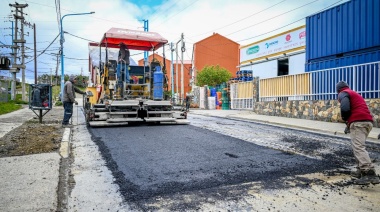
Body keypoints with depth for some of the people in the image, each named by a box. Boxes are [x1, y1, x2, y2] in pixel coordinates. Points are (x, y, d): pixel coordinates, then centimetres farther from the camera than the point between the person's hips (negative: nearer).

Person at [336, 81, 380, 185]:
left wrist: (345, 119, 5)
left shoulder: (343, 94, 5)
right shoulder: (355, 94, 31)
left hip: (358, 122, -9)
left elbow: (345, 108, -14)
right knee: (358, 146, 20)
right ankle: (361, 171, 21)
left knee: (358, 148, -15)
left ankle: (370, 174, -27)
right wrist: (349, 125, 23)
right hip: (368, 121, 9)